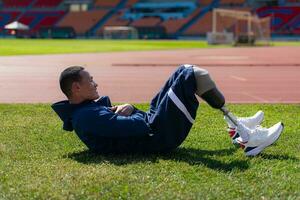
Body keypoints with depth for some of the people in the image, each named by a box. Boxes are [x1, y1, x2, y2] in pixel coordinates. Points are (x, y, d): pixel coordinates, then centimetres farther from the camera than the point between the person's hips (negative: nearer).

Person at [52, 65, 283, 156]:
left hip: (150, 126, 11)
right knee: (192, 75, -14)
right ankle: (246, 137, -8)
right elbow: (137, 127, -28)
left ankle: (236, 124, 16)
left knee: (185, 72, 14)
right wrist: (133, 112, -6)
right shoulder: (88, 116, -22)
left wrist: (126, 109, -3)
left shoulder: (85, 108, 11)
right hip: (157, 138, -11)